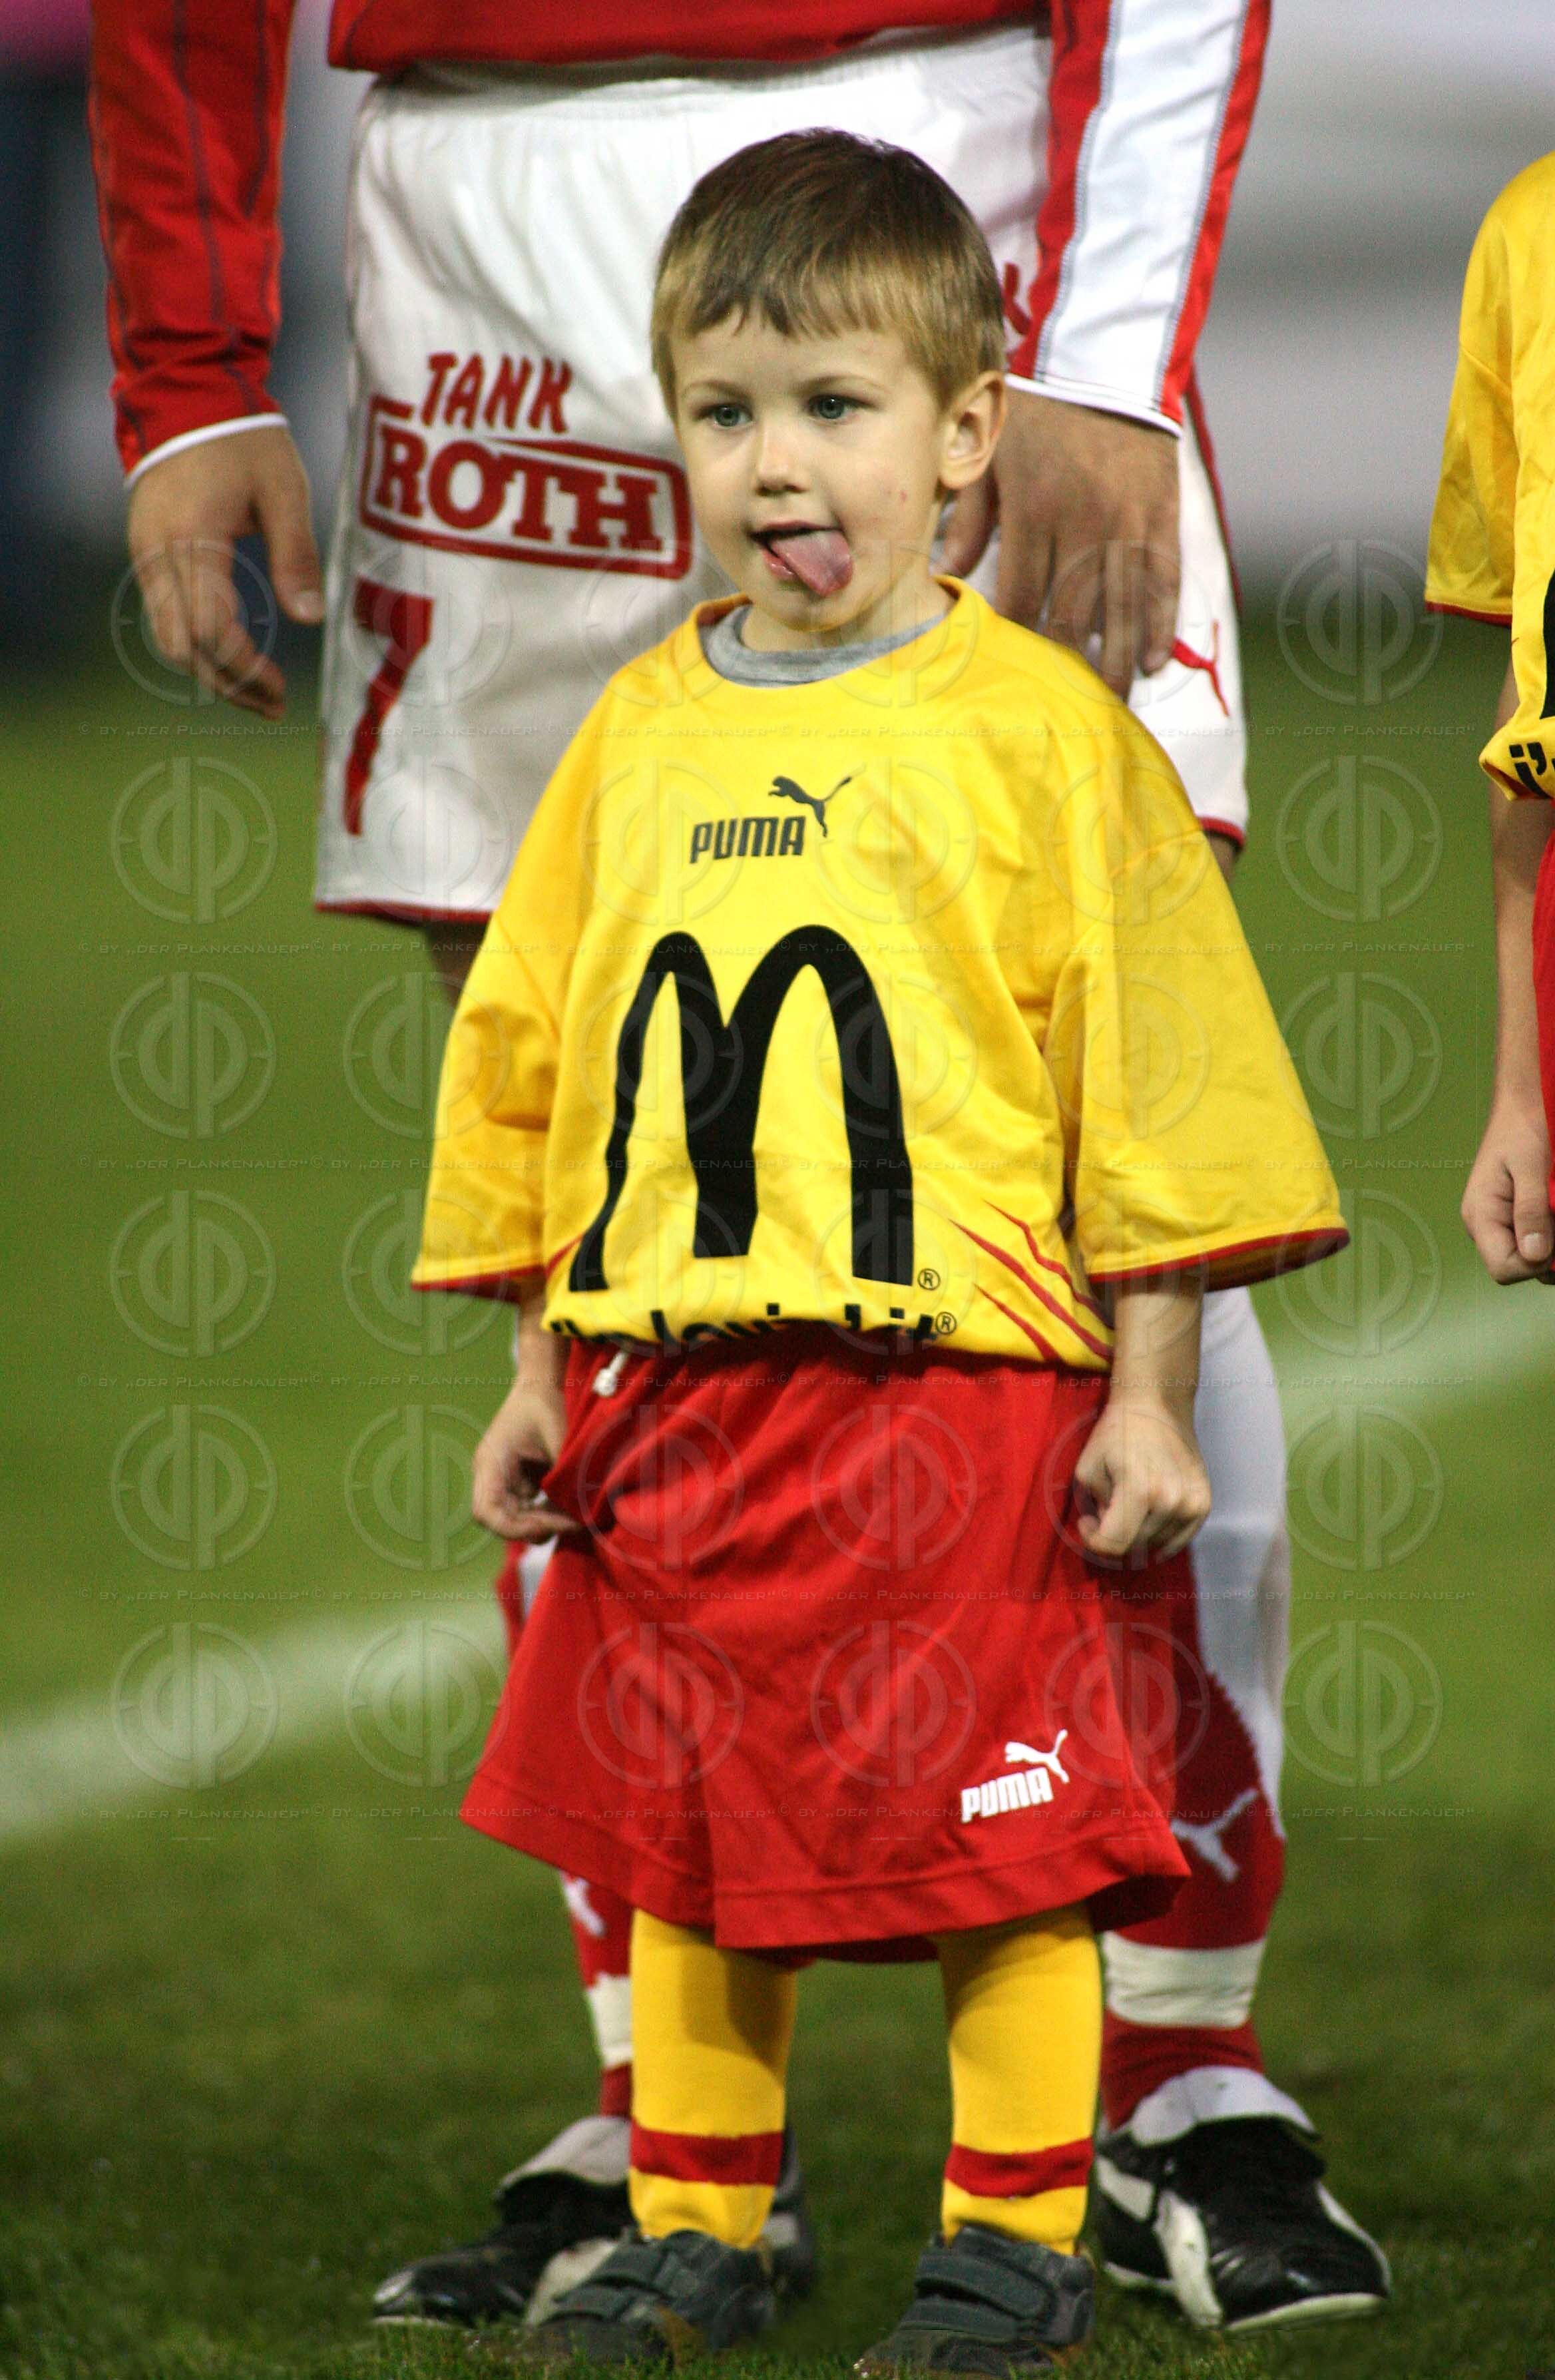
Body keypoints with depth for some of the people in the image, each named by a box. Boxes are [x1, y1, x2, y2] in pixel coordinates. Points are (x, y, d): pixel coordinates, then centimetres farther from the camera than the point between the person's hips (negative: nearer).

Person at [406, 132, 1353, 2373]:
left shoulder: (1036, 728, -5)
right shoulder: (641, 735, 9)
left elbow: (1150, 1069, -3)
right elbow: (535, 1063, 19)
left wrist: (1148, 1393, -5)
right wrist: (544, 1370, 17)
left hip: (955, 1383, -5)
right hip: (669, 1393, 5)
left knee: (998, 1845, 0)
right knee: (680, 1840, 11)